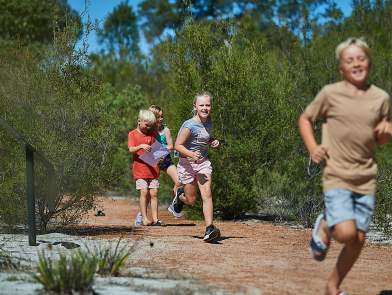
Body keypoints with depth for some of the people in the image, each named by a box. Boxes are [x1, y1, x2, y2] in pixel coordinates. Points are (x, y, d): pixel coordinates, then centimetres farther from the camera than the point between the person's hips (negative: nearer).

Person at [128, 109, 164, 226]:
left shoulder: (153, 134, 12)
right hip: (140, 168, -3)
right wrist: (140, 146, -28)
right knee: (144, 192, -7)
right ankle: (144, 218, -4)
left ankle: (155, 219, 3)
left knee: (153, 193, 2)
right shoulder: (133, 134, 1)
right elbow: (131, 149, -10)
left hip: (153, 168, 3)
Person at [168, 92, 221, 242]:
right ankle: (180, 196, 42)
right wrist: (191, 154, -32)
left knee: (207, 194, -14)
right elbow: (178, 145, -16)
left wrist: (213, 142, 2)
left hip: (203, 163, 4)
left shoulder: (208, 122, 4)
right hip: (187, 163, -4)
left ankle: (209, 229, -18)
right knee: (191, 200, 6)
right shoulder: (189, 125, -17)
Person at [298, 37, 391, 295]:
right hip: (336, 176, -4)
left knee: (359, 240, 5)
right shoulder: (331, 94, -4)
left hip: (366, 179, 4)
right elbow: (305, 119, 10)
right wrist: (312, 147, -6)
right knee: (346, 233, -21)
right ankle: (324, 227, 14)